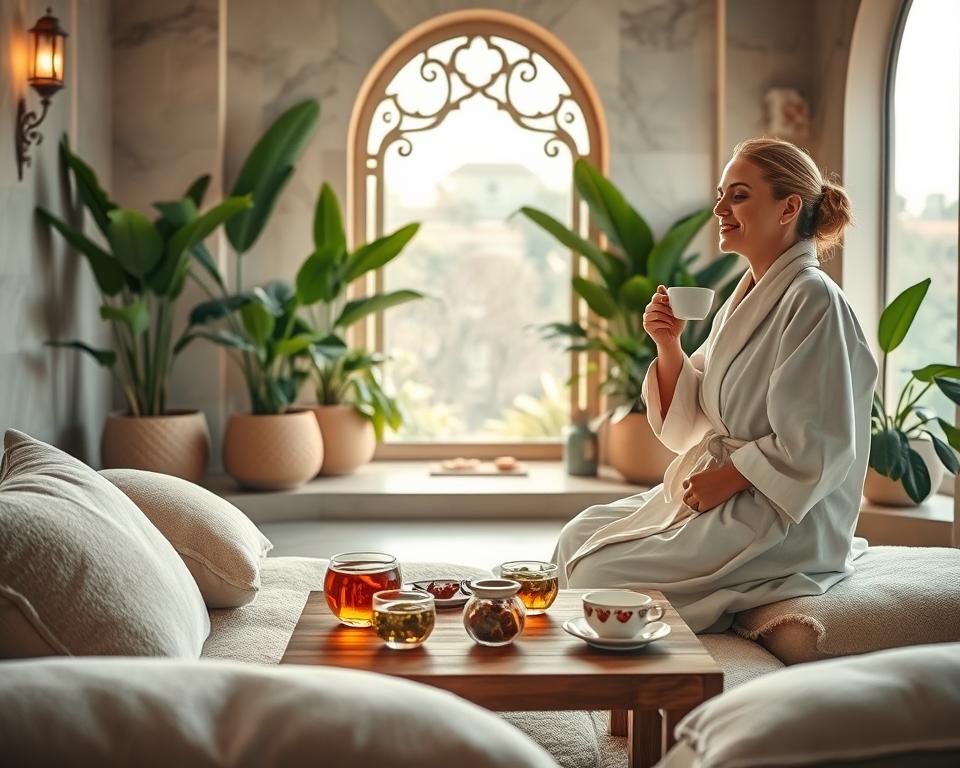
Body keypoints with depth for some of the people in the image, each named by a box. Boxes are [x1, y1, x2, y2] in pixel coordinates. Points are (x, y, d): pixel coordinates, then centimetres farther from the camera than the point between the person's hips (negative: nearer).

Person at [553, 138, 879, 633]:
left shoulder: (812, 300, -16)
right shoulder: (745, 298, 12)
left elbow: (812, 447, -19)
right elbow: (688, 423, 11)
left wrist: (729, 478, -16)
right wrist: (668, 345, -3)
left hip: (781, 520, -9)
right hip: (712, 490, 9)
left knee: (603, 573, -18)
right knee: (577, 537, -1)